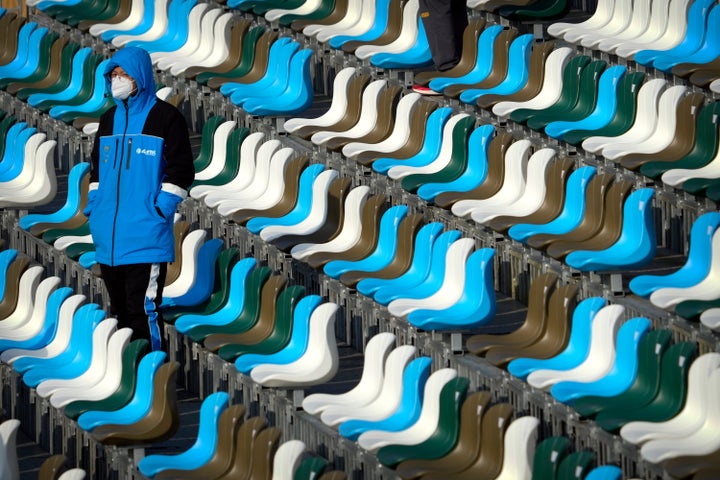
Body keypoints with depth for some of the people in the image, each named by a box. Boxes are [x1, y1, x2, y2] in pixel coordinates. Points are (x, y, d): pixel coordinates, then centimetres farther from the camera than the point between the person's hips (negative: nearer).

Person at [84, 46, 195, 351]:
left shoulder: (166, 117, -4)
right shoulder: (109, 119, 15)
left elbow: (180, 171, -6)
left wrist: (160, 212, -12)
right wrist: (94, 210, 12)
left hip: (145, 238, -7)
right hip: (108, 238, 7)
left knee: (143, 310, -12)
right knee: (119, 310, 13)